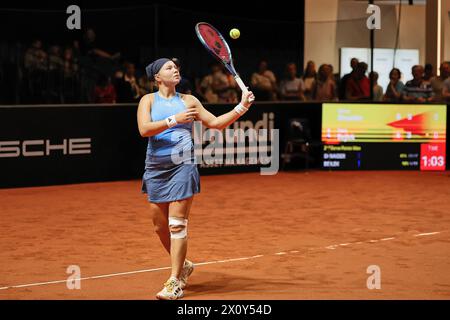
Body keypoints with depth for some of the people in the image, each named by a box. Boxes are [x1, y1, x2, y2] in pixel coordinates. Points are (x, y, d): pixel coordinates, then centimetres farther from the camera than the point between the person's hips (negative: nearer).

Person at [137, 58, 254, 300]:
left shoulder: (188, 101, 10)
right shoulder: (148, 100, 5)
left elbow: (217, 123, 12)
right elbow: (144, 129, -12)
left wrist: (241, 107, 1)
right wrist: (174, 119, -21)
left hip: (182, 166, -1)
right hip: (156, 168, 1)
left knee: (177, 224, -9)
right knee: (160, 225, 9)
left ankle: (175, 282, -7)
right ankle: (182, 265, 32)